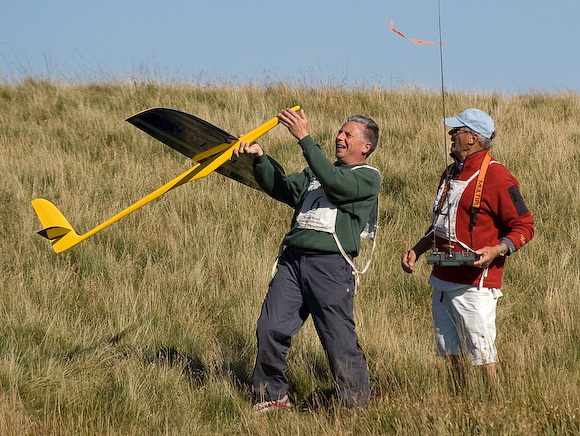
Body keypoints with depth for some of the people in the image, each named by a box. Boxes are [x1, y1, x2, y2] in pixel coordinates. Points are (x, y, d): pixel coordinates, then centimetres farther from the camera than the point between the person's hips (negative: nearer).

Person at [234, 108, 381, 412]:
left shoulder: (368, 177, 3)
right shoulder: (316, 172, 25)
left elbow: (334, 182, -16)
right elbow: (283, 189, 13)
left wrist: (304, 138, -17)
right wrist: (260, 159, -3)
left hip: (330, 264, -6)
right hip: (292, 260, 6)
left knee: (340, 342, -6)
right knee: (270, 328, -1)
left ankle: (357, 408, 7)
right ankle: (272, 396, 14)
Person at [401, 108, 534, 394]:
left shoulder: (496, 177, -11)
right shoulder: (451, 173, 16)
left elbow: (523, 227, -11)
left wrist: (495, 250, -25)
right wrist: (417, 250, 18)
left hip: (474, 283, -9)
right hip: (443, 279, 9)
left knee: (481, 351, -9)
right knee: (451, 349, 12)